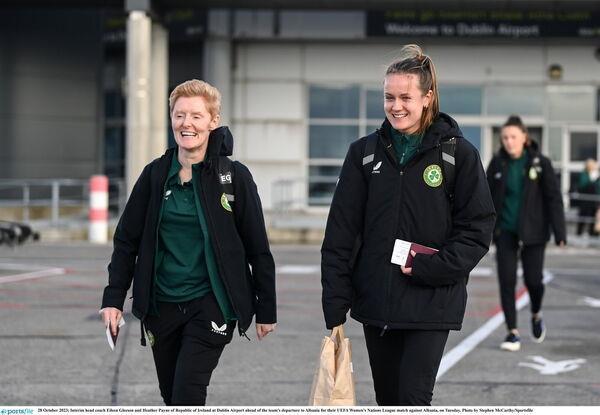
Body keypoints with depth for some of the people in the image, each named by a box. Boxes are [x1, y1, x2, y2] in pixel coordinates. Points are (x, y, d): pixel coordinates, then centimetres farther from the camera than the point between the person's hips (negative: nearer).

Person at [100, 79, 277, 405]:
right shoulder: (155, 175, 4)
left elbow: (258, 249, -1)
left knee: (186, 398, -15)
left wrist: (266, 310, 1)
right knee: (171, 398, 12)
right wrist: (113, 299, 3)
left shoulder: (235, 176, -5)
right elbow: (127, 240, 9)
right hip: (162, 306, 4)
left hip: (211, 305, -4)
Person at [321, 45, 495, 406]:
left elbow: (477, 230, -4)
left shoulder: (459, 153, -4)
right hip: (376, 303, 4)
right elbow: (341, 233, 3)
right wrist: (336, 306, -2)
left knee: (413, 399, -10)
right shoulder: (365, 152, 4)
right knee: (388, 400, 12)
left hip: (430, 305, -4)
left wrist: (427, 268, -16)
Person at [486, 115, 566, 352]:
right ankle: (513, 333, 2)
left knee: (533, 280, 0)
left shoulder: (540, 163, -7)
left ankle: (536, 315, 32)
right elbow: (487, 198, 8)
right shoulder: (497, 164, 0)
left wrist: (559, 232, -12)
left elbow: (554, 199, -6)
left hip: (533, 232, -2)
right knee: (507, 281, -5)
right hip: (505, 232, 2)